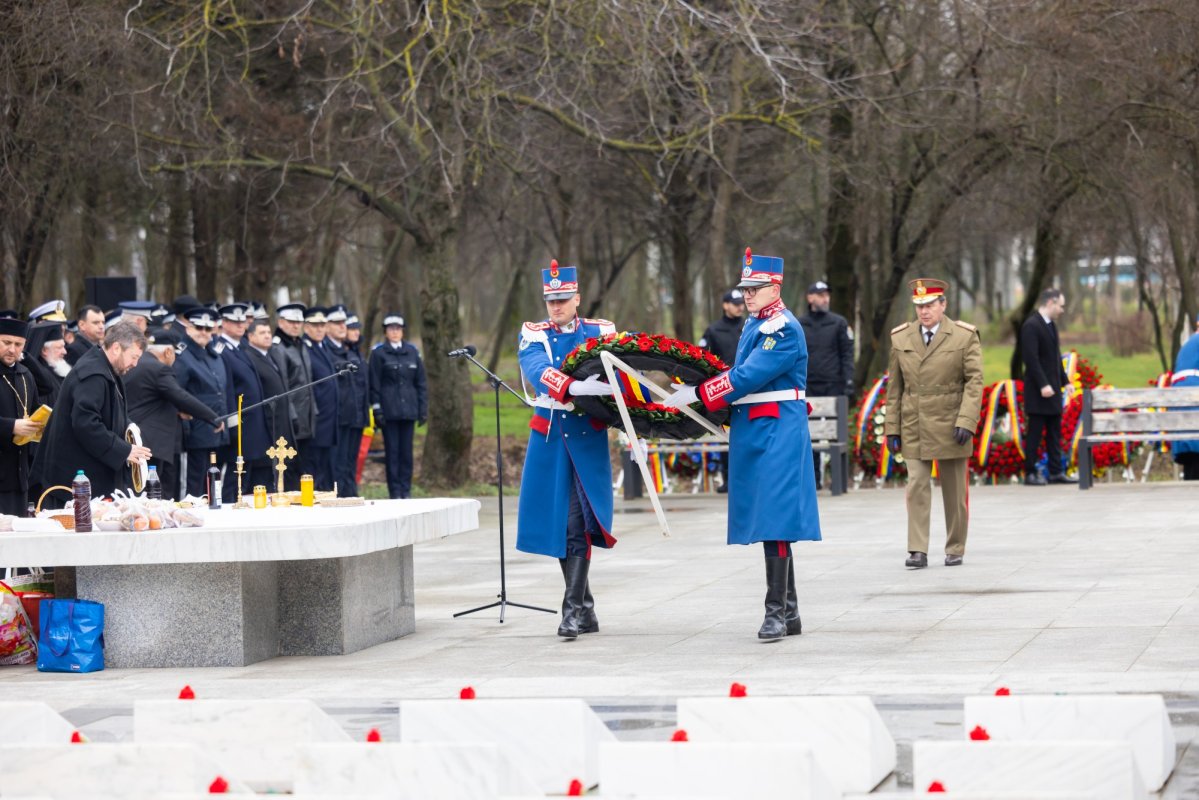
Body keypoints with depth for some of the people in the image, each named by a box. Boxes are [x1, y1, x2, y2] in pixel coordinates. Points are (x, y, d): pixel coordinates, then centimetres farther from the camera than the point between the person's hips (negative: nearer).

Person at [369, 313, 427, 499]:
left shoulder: (412, 352, 10)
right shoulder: (378, 353, 0)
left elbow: (420, 383, 12)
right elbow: (374, 384, -2)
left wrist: (423, 409, 7)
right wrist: (377, 409, -8)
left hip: (408, 410, 3)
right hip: (389, 411, -3)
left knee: (406, 451, 5)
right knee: (392, 451, -2)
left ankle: (406, 490, 10)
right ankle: (395, 491, 1)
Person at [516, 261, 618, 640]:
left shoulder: (601, 332, 7)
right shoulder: (533, 335, 4)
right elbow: (538, 371, -17)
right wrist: (575, 387, -35)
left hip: (588, 437, -2)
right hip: (549, 438, 2)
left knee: (578, 525, -11)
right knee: (558, 524, 6)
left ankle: (573, 608, -13)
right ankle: (586, 609, 16)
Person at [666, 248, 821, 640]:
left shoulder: (783, 329, -13)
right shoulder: (754, 325, 17)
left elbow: (748, 377, -19)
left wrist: (695, 395, -16)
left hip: (776, 435, -10)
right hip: (753, 435, 10)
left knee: (775, 524, -11)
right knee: (768, 522, 10)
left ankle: (776, 612, -10)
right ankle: (789, 613, 16)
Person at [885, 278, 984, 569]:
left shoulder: (964, 336, -2)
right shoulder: (900, 338, 7)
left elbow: (974, 381, -7)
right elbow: (895, 387, 10)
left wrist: (966, 421, -16)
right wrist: (891, 427, 6)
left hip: (950, 427, -2)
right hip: (913, 429, 2)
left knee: (954, 491, 7)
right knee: (916, 486, -7)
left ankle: (955, 550, 17)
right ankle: (917, 550, -8)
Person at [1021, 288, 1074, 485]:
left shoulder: (1050, 325, 15)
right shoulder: (1031, 326, -14)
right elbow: (1031, 358, -20)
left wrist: (1065, 380, 15)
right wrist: (1043, 385, -24)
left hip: (1052, 389, 9)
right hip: (1038, 392, -9)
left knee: (1054, 432, 10)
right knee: (1035, 433, -4)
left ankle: (1056, 472, 13)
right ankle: (1030, 474, 0)